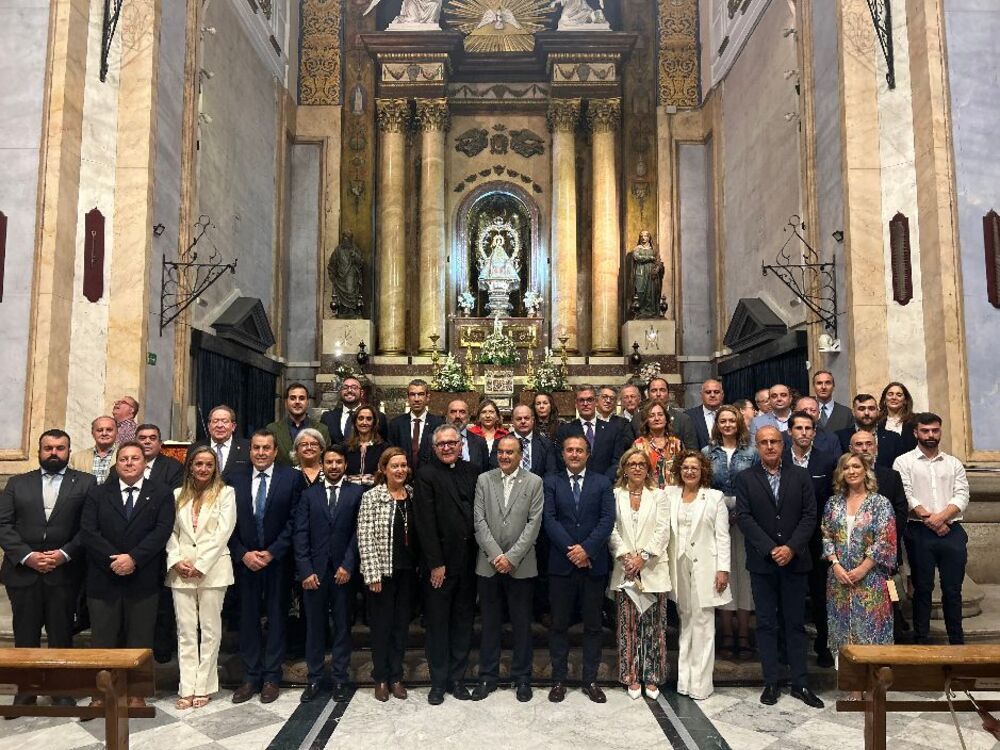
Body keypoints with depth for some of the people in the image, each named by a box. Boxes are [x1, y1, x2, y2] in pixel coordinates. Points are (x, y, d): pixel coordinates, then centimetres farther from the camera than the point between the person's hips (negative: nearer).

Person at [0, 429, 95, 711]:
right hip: (23, 572, 2)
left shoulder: (85, 483, 4)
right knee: (25, 637, 8)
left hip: (64, 572, -2)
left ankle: (62, 689, 17)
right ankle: (25, 691, 22)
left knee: (61, 636, 5)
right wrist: (27, 556, -10)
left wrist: (65, 554, -14)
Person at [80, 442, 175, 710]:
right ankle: (100, 692, 19)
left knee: (139, 638, 6)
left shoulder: (161, 494, 4)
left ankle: (136, 692, 17)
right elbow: (87, 532, -2)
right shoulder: (97, 494, 8)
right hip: (104, 578, 1)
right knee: (102, 639, 7)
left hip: (143, 580, -1)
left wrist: (133, 558, -16)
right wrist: (114, 560, -13)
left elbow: (162, 531, -7)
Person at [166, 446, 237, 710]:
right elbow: (170, 532, 9)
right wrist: (176, 560, -7)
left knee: (210, 629, 3)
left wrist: (200, 565, -11)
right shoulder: (178, 495, 13)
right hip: (181, 570, 3)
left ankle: (204, 686, 11)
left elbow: (223, 533, -6)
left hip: (212, 570, -3)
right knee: (185, 630, 5)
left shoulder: (225, 493, 1)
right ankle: (187, 688, 11)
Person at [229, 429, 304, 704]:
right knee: (248, 619, 8)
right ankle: (251, 677, 19)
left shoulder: (291, 478, -4)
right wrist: (243, 554, -8)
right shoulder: (236, 480, 4)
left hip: (278, 561, -2)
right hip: (245, 561, 2)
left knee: (276, 618, 7)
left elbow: (293, 521, -7)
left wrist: (271, 553, -12)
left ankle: (271, 677, 17)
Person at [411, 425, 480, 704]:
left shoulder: (471, 471, 7)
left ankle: (457, 678, 25)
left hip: (468, 560, 4)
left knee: (463, 621, 12)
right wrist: (435, 563, -13)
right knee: (437, 623, 8)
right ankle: (438, 681, 21)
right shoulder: (426, 475, -6)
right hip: (440, 562, -4)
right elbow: (425, 523, -10)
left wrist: (479, 554, 0)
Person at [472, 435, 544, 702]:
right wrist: (496, 555, -11)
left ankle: (522, 678, 23)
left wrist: (511, 557, -12)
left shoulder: (534, 482, -1)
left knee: (522, 625, 8)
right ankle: (488, 677, 24)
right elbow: (479, 520, -1)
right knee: (489, 624, 11)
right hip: (489, 565, 1)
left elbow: (533, 523, -6)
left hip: (521, 567, -1)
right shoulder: (484, 480, 4)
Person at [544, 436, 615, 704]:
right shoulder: (551, 482, 5)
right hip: (561, 564, 0)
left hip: (593, 564, 1)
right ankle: (558, 679, 17)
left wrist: (587, 549, -15)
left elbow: (607, 519, -4)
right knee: (559, 624, 6)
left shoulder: (602, 482, 6)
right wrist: (571, 550, -14)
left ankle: (590, 680, 20)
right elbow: (549, 519, -4)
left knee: (593, 625, 9)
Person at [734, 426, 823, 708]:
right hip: (762, 562, -1)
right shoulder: (745, 479, 1)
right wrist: (770, 549, -14)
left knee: (795, 623, 8)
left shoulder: (800, 476, 4)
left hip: (795, 560, 1)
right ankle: (771, 682, 15)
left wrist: (791, 548, -13)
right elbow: (744, 517, -6)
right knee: (766, 624, 6)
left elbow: (809, 515, -1)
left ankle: (800, 683, 17)